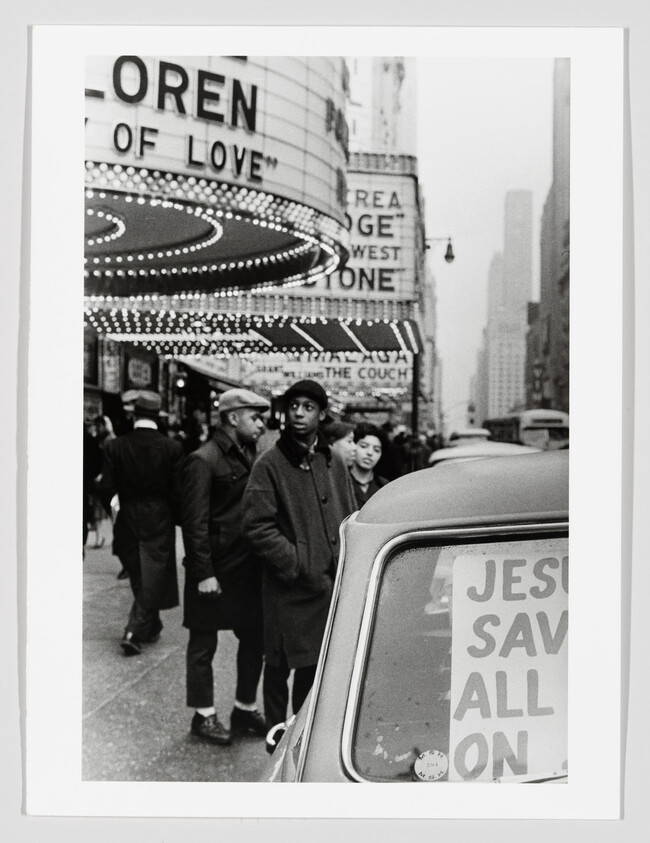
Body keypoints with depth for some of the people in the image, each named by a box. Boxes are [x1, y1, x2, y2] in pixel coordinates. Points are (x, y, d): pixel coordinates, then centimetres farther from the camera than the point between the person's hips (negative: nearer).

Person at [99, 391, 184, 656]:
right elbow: (177, 492, -9)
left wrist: (113, 509, 14)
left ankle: (151, 627, 31)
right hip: (160, 523, -2)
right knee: (152, 580, 6)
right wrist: (177, 519, 6)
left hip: (127, 522, 2)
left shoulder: (115, 447, -7)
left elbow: (106, 489, -6)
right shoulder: (172, 448, -10)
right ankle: (134, 633, 0)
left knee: (139, 580, 18)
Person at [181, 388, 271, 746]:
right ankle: (204, 716, 22)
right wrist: (203, 574, -18)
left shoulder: (249, 456, 11)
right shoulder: (203, 461, -14)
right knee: (203, 645, 7)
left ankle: (245, 709, 29)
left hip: (248, 568, 8)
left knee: (254, 638, 13)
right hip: (215, 572, -8)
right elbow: (194, 523, -16)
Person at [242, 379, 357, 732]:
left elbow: (350, 520, 17)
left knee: (315, 667, 16)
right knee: (279, 668, 6)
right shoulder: (270, 465, -6)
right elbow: (258, 527, -11)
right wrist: (299, 565, -15)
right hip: (287, 588, -5)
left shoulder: (333, 463, 10)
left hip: (331, 584, 5)